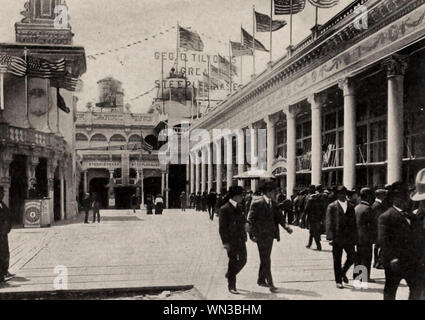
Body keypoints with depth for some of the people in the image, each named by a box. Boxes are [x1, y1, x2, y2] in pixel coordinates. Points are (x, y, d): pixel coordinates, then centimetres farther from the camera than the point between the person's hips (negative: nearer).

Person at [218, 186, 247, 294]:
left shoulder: (239, 207, 12)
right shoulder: (224, 209, -11)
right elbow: (222, 227, -13)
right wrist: (225, 242, -17)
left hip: (241, 239, 7)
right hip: (231, 240, -7)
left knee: (243, 260, 9)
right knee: (233, 262, -1)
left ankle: (230, 275, 35)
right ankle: (231, 286, 14)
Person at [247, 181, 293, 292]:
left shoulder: (274, 203, 8)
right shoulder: (257, 203, -13)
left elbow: (279, 217, 6)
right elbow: (250, 219, -12)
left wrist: (286, 226, -13)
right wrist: (252, 234, -17)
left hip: (270, 234, 7)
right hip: (261, 234, -7)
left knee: (265, 258, 17)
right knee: (265, 259, -5)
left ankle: (261, 280, 30)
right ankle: (270, 283, -2)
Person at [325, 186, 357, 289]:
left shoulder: (350, 206, 11)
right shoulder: (332, 207, -1)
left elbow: (354, 223, 13)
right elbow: (329, 223, -5)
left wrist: (355, 237, 8)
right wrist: (330, 237, -12)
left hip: (349, 237, 3)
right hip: (337, 237, -3)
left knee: (352, 257, 1)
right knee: (337, 260, 3)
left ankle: (343, 273, 28)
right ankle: (338, 281, 16)